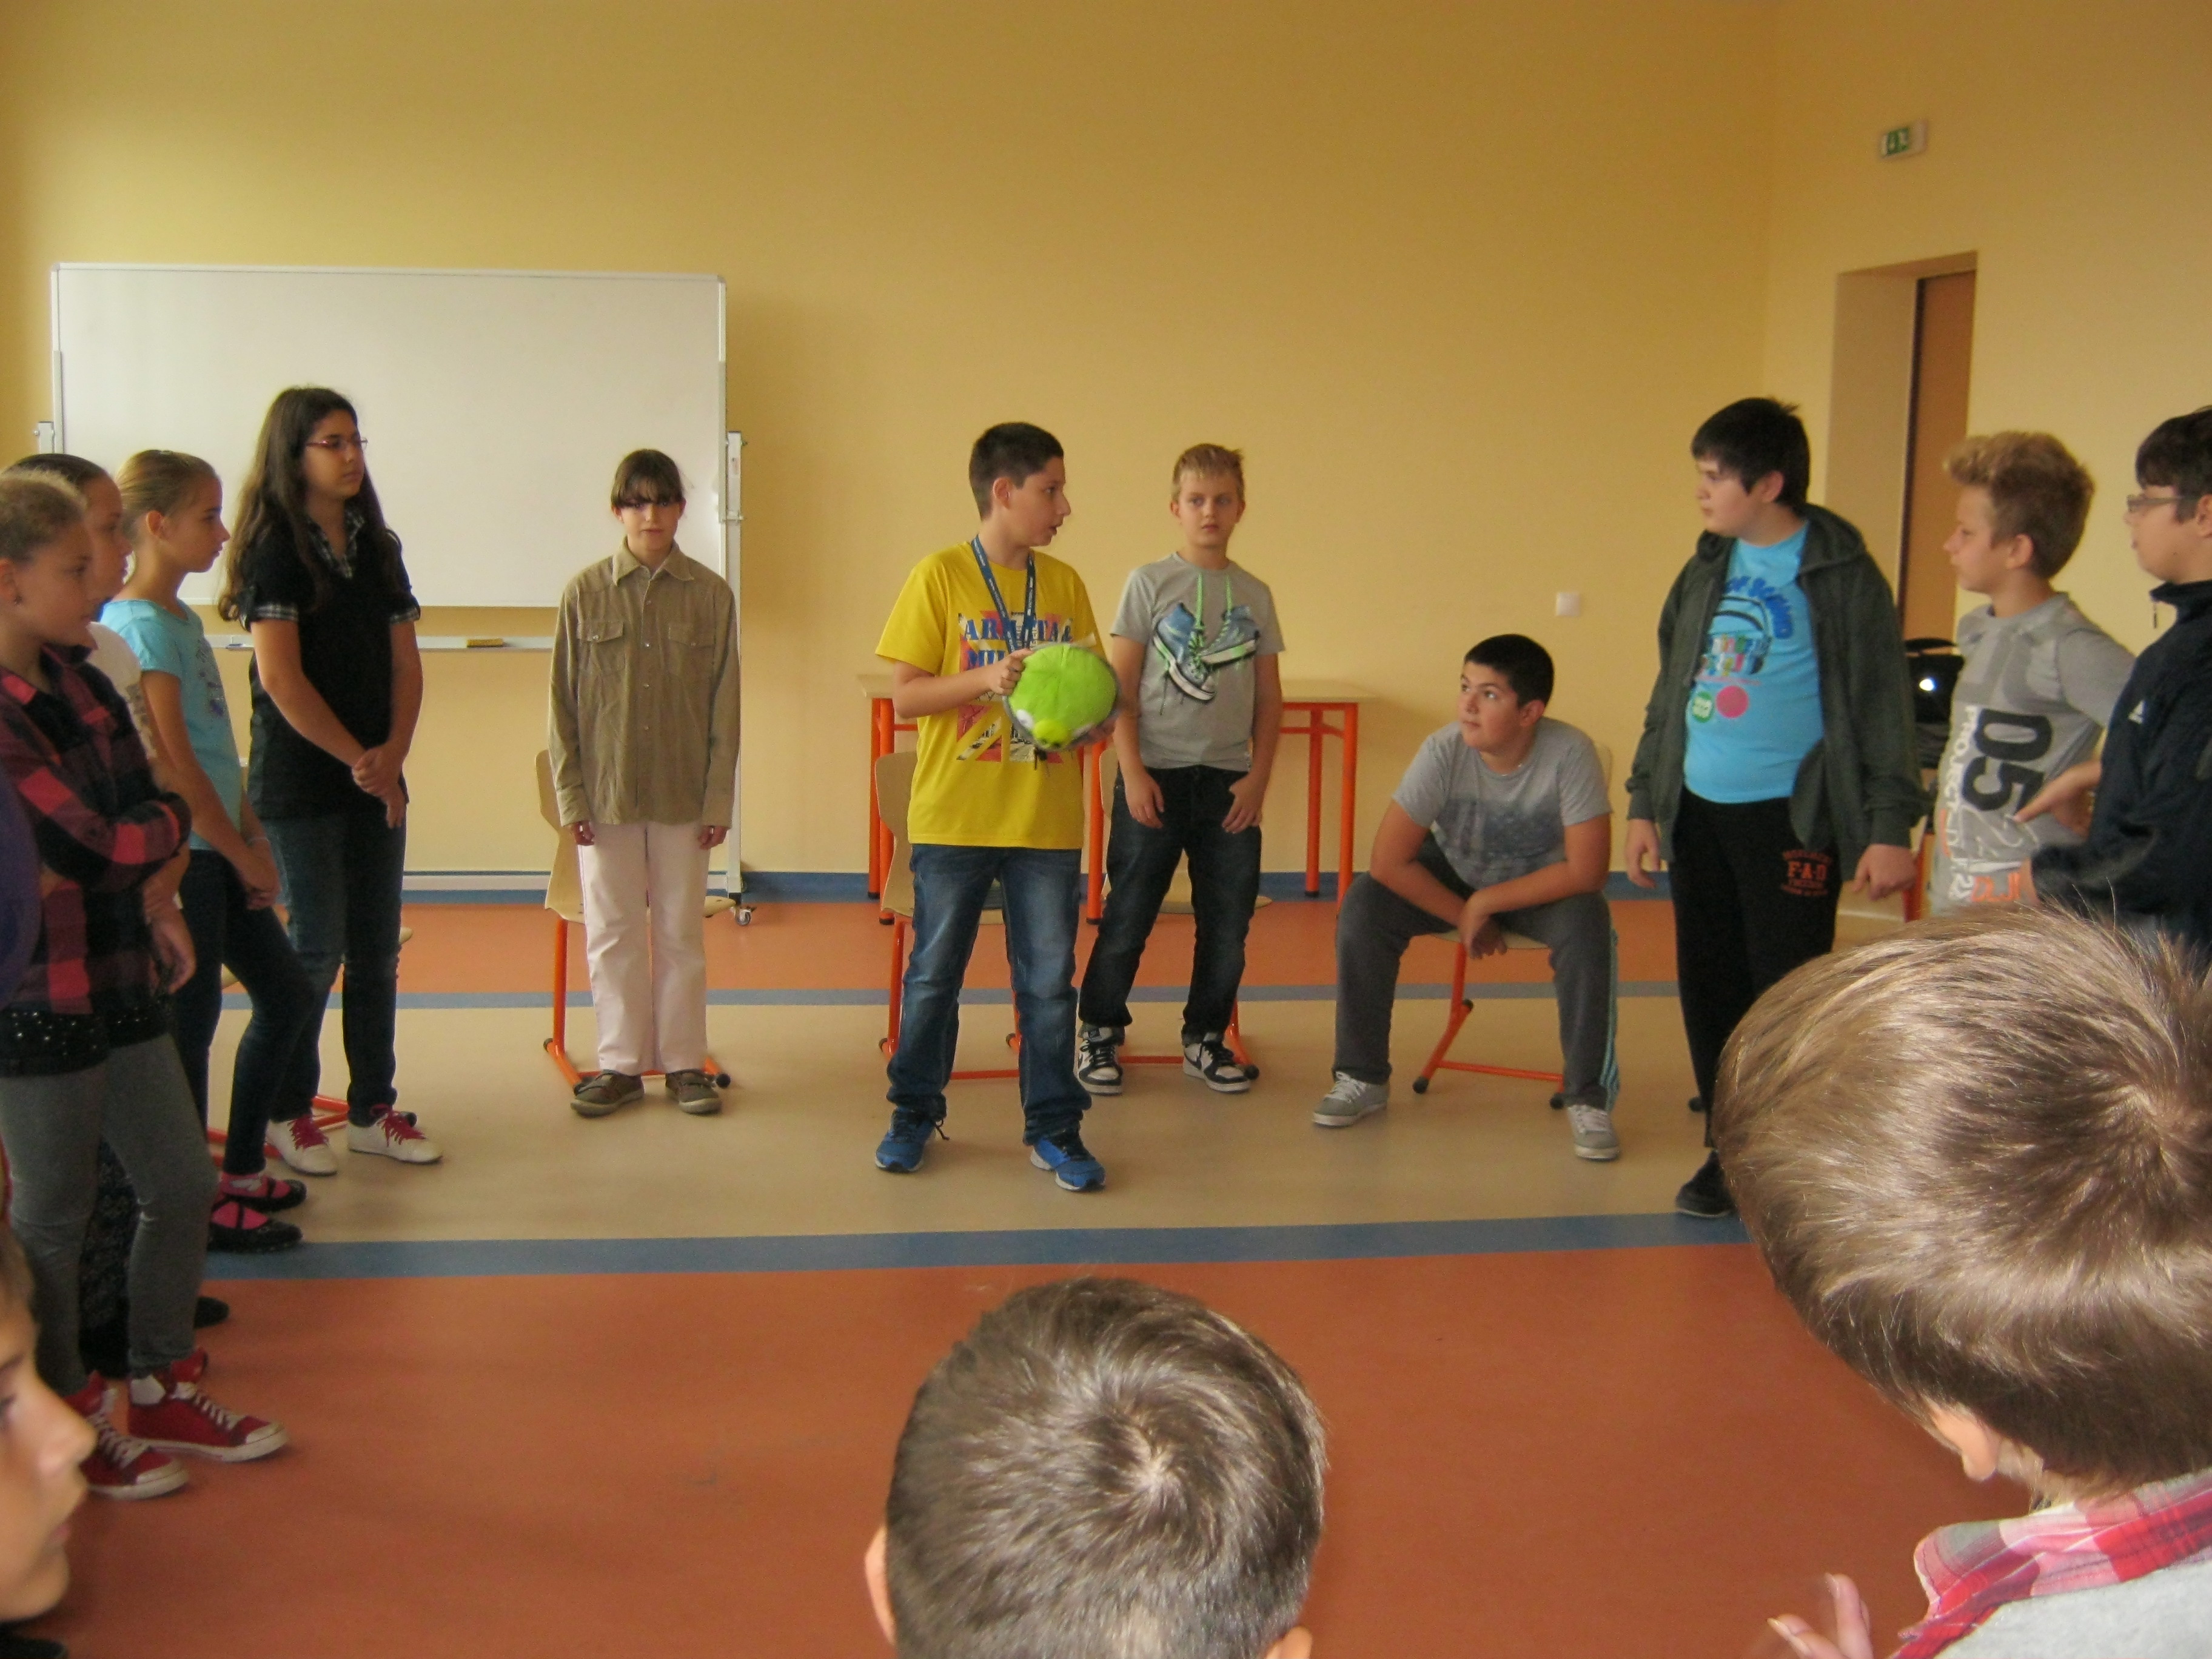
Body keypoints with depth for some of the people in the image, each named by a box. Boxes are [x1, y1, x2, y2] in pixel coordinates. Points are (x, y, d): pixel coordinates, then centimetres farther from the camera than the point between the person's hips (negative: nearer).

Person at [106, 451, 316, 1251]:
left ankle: (243, 1173, 26)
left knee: (287, 994, 15)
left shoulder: (182, 616, 12)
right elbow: (174, 763, -18)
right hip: (182, 855, -10)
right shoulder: (140, 626, -15)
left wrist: (253, 837, 13)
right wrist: (243, 853, -11)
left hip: (219, 850, 10)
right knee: (191, 1021, 0)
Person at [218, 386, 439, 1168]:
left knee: (377, 949, 7)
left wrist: (392, 755, -6)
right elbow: (280, 677, -14)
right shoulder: (275, 549, -7)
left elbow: (404, 664, 8)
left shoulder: (377, 547, 11)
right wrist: (356, 759, -11)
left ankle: (374, 1110, 16)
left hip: (377, 781, 6)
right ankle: (287, 1111, 14)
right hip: (300, 785, -6)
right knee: (319, 947, -1)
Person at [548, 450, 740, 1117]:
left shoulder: (711, 595, -1)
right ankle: (621, 1063, 19)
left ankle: (683, 1061, 19)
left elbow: (724, 706, 1)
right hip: (605, 793, 0)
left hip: (683, 794, 0)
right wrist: (571, 797, -3)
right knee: (613, 931, 8)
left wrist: (719, 800, -2)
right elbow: (563, 704, 2)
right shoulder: (586, 593, -1)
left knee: (681, 931, 8)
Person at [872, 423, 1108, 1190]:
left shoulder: (1065, 584, 7)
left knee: (1049, 981, 6)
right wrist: (985, 679, -20)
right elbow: (905, 696, -7)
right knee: (933, 975, 9)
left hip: (1046, 820, 3)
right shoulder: (940, 576, -4)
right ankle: (915, 1114, 25)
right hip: (953, 817, -3)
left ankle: (1054, 1130, 16)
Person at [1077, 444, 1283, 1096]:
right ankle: (1100, 1032, 17)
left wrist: (1258, 776, -1)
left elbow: (1269, 698, 10)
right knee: (1129, 915, 2)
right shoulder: (1149, 582, -1)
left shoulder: (1255, 595, 8)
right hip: (1157, 775, -3)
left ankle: (1205, 1039, 21)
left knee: (1228, 920, 7)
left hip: (1229, 779, 3)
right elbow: (1119, 688, -4)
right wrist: (1133, 772, -11)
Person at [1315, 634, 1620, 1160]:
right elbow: (1388, 862, -23)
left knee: (1587, 923, -33)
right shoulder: (1444, 751, -26)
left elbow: (1587, 871, -28)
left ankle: (1588, 1098, -14)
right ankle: (1363, 1079, -4)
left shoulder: (1570, 753, -29)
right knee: (1363, 907, -22)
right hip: (1453, 877, 2)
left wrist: (1485, 905, -25)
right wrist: (1463, 918, -20)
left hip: (1542, 887, -1)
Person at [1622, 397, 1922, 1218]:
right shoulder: (1705, 573, 11)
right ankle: (1729, 1154, 23)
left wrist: (1889, 825, -12)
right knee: (1710, 993, 10)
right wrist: (1645, 802, 14)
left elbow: (1882, 705, -8)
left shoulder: (1841, 575, -7)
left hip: (1790, 818, -6)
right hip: (1698, 812, 6)